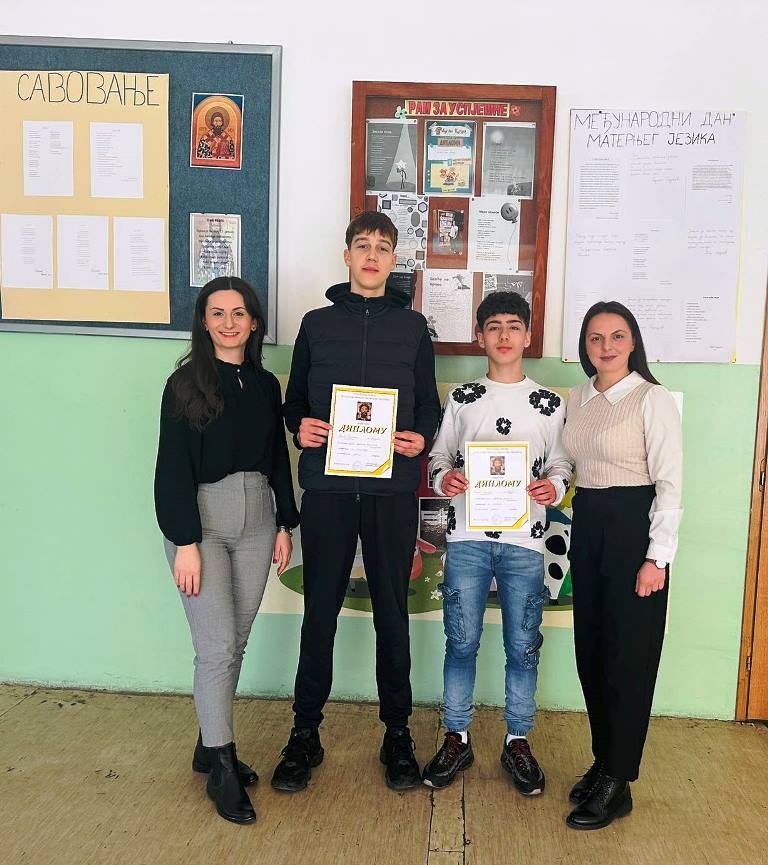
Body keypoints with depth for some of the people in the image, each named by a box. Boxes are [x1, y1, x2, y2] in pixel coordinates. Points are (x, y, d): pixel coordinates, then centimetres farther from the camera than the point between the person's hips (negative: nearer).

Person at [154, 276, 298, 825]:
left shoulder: (265, 385, 8)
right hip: (202, 520, -5)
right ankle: (222, 768, 11)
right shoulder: (186, 383, -6)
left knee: (236, 642, 11)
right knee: (218, 647, -4)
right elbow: (174, 467, -10)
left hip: (256, 520, 5)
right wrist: (186, 542, -15)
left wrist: (285, 525, 10)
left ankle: (210, 746, 29)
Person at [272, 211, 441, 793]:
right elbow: (294, 401, 13)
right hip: (328, 487, 0)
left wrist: (421, 437, -9)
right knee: (320, 613, 7)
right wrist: (300, 426, -9)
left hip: (393, 489, 0)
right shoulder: (317, 323, 10)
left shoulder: (412, 326, 9)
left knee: (392, 614, 9)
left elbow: (430, 405, 11)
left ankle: (398, 734, 25)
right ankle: (305, 734, 23)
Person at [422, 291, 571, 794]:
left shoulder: (550, 404, 7)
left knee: (523, 645, 7)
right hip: (467, 538, 0)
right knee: (461, 641, 6)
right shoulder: (462, 399, 8)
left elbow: (562, 464, 9)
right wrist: (443, 477, -11)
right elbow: (439, 454, 10)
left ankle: (518, 742, 25)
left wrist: (555, 486, -12)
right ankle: (457, 739, 23)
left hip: (524, 540, 0)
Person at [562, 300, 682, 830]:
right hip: (586, 527, 7)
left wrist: (657, 558, -15)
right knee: (590, 652, 12)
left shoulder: (653, 399, -8)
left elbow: (670, 484, -11)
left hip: (633, 528, -6)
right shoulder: (577, 398, 10)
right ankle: (605, 761, 29)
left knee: (628, 656, 1)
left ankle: (618, 784, 14)